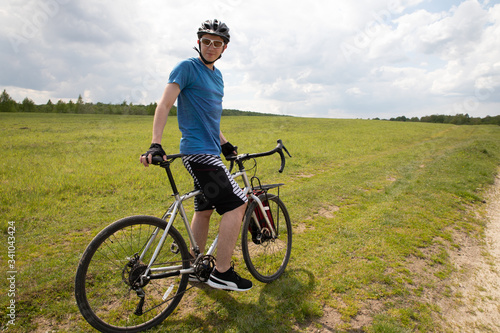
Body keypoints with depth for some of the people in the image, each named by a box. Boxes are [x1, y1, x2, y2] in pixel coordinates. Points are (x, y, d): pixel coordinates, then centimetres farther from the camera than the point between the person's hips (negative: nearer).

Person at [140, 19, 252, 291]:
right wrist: (155, 144, -26)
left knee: (205, 208, 14)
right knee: (236, 204, -13)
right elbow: (164, 105, -15)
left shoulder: (216, 74, 19)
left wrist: (224, 143, 25)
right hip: (198, 151, -9)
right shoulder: (187, 67, -6)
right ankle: (221, 273, -1)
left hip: (209, 150, 9)